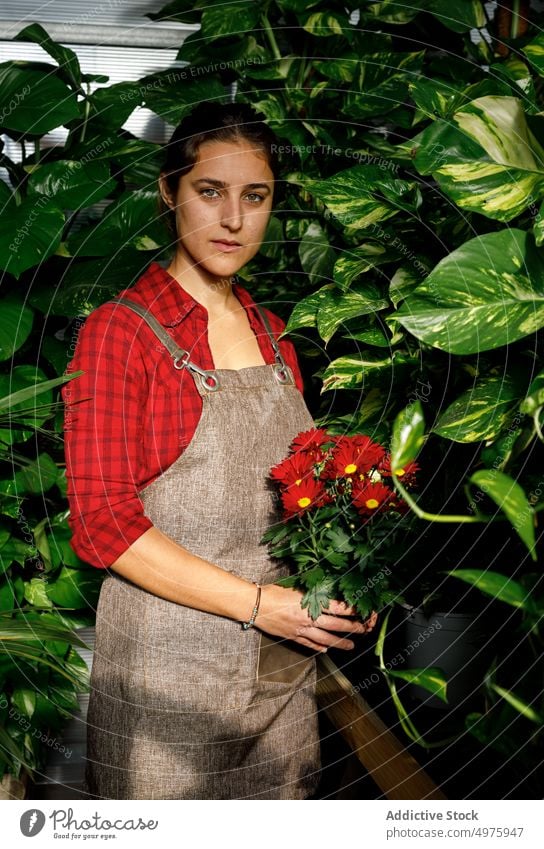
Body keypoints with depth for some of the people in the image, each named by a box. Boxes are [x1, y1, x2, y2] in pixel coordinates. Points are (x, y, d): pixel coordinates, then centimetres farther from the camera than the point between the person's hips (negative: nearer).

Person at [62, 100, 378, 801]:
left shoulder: (271, 336, 11)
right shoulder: (120, 331, -9)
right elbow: (102, 520, -14)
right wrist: (256, 602, -18)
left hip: (283, 665, 6)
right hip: (169, 670, -6)